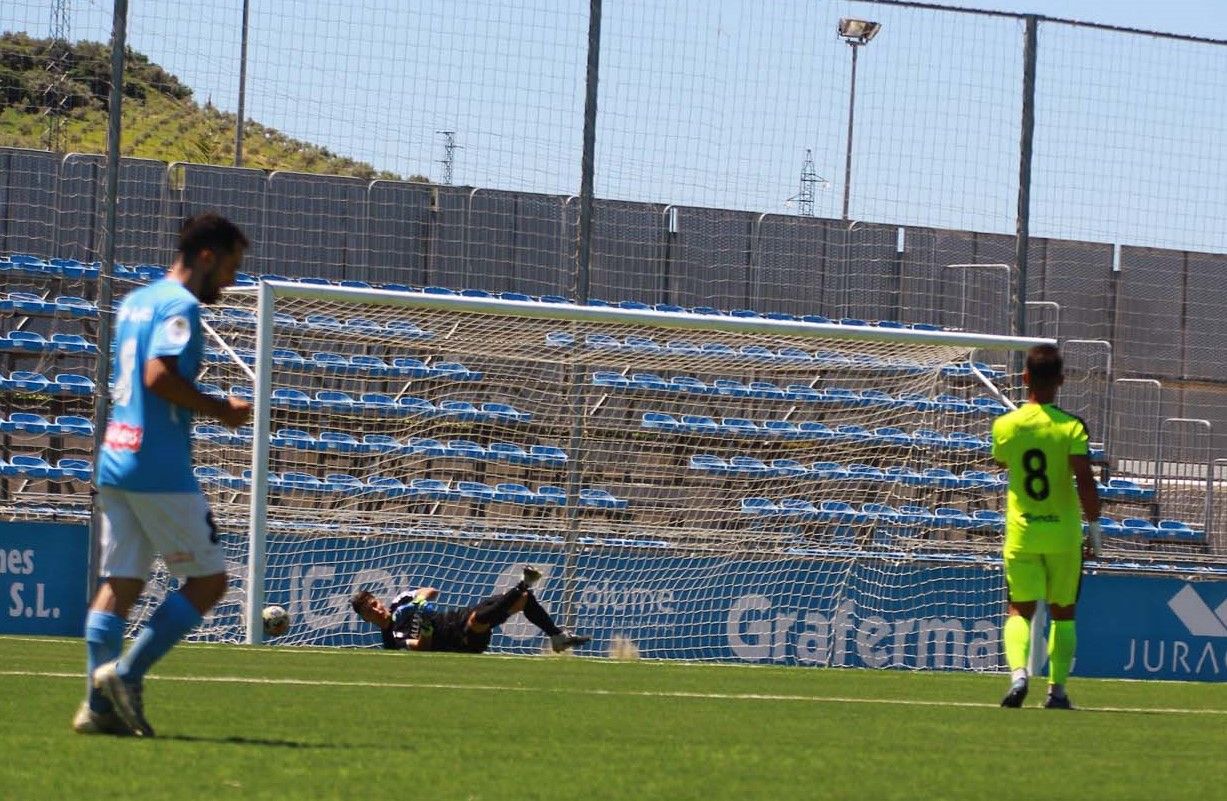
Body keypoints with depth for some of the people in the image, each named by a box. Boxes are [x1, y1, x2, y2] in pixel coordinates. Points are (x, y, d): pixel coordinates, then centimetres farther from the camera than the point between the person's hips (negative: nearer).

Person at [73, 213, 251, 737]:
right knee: (208, 579, 0)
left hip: (114, 462, 9)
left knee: (119, 584, 7)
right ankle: (125, 674, -8)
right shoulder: (180, 305, -10)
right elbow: (159, 376, -22)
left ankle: (99, 706, 2)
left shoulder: (134, 301, 18)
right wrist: (219, 409, -12)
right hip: (160, 468, -9)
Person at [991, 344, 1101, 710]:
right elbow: (1085, 482, -16)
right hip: (1064, 534, -1)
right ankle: (1057, 689, 11)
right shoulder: (1071, 427, -10)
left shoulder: (1005, 425, -3)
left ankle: (1018, 673, -21)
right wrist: (1095, 526, -6)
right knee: (1062, 613, 13)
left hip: (1021, 533, 1)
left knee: (1020, 610, 4)